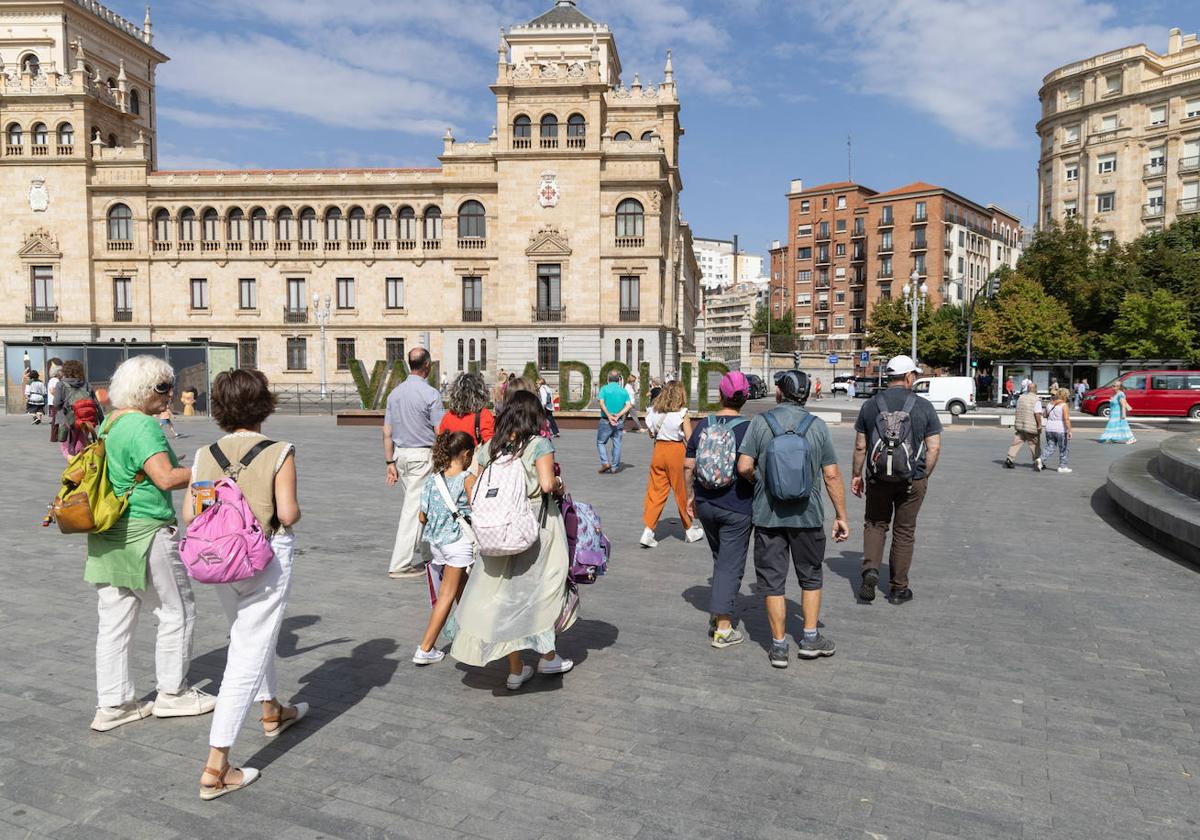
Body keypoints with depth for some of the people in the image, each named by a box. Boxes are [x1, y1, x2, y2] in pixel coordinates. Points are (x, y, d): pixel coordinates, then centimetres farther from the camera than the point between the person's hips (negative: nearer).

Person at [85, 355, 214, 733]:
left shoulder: (109, 424, 12)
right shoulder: (143, 426, -17)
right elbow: (166, 478, -25)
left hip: (109, 537, 9)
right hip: (145, 534, -9)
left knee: (115, 620, 12)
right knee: (177, 611, 7)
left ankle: (112, 705, 20)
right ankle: (172, 693, 18)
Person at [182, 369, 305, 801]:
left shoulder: (205, 455, -1)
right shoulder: (278, 453, -14)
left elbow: (189, 513, -1)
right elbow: (287, 513, -18)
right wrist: (295, 511, 4)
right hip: (267, 557, -6)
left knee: (251, 635, 27)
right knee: (248, 657, -2)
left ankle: (273, 711, 48)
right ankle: (216, 768, -2)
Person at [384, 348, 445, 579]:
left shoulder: (395, 393, 7)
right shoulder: (430, 394, -13)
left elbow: (387, 432, 8)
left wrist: (390, 462, 13)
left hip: (401, 455, 7)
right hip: (422, 455, -7)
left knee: (416, 505, 18)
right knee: (414, 507, -2)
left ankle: (427, 554, 28)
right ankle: (400, 565, 1)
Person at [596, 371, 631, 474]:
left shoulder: (604, 389, -2)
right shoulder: (624, 391, 5)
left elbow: (601, 403, -15)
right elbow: (628, 405, -6)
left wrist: (609, 415, -17)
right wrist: (618, 415, -12)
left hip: (605, 420, -2)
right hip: (619, 422, 2)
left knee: (601, 442, 12)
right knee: (617, 444, 10)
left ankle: (605, 463, -3)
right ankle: (615, 467, 12)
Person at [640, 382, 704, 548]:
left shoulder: (655, 411, 0)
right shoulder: (682, 414, -12)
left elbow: (651, 433, 8)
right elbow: (690, 439, -13)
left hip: (659, 449, 4)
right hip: (676, 451, -4)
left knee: (655, 492, 8)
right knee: (683, 492, 11)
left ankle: (648, 531, -1)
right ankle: (689, 530, 27)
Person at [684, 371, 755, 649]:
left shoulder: (702, 425, -1)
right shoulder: (748, 428, -13)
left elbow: (688, 465, 2)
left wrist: (690, 495, 14)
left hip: (705, 504, 4)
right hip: (737, 506, -4)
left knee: (720, 559, 23)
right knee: (731, 565, 4)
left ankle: (717, 614, 30)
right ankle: (723, 629, 7)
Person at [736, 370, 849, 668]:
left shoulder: (760, 422, -5)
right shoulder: (818, 426, -2)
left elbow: (744, 466, -11)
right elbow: (832, 475, -3)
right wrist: (841, 516, 5)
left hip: (767, 515, -1)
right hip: (807, 515, 1)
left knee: (772, 580, 8)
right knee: (810, 576, 20)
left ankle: (779, 646, 13)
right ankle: (810, 638, 24)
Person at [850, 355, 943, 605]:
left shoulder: (870, 405, -1)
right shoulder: (924, 407, -4)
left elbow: (860, 446, 1)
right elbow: (934, 447, -4)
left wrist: (856, 475, 12)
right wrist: (925, 476, 8)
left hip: (878, 478, 1)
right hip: (912, 480, -1)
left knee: (875, 524, 18)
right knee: (904, 531, 11)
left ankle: (870, 570, -3)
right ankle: (898, 588, 19)